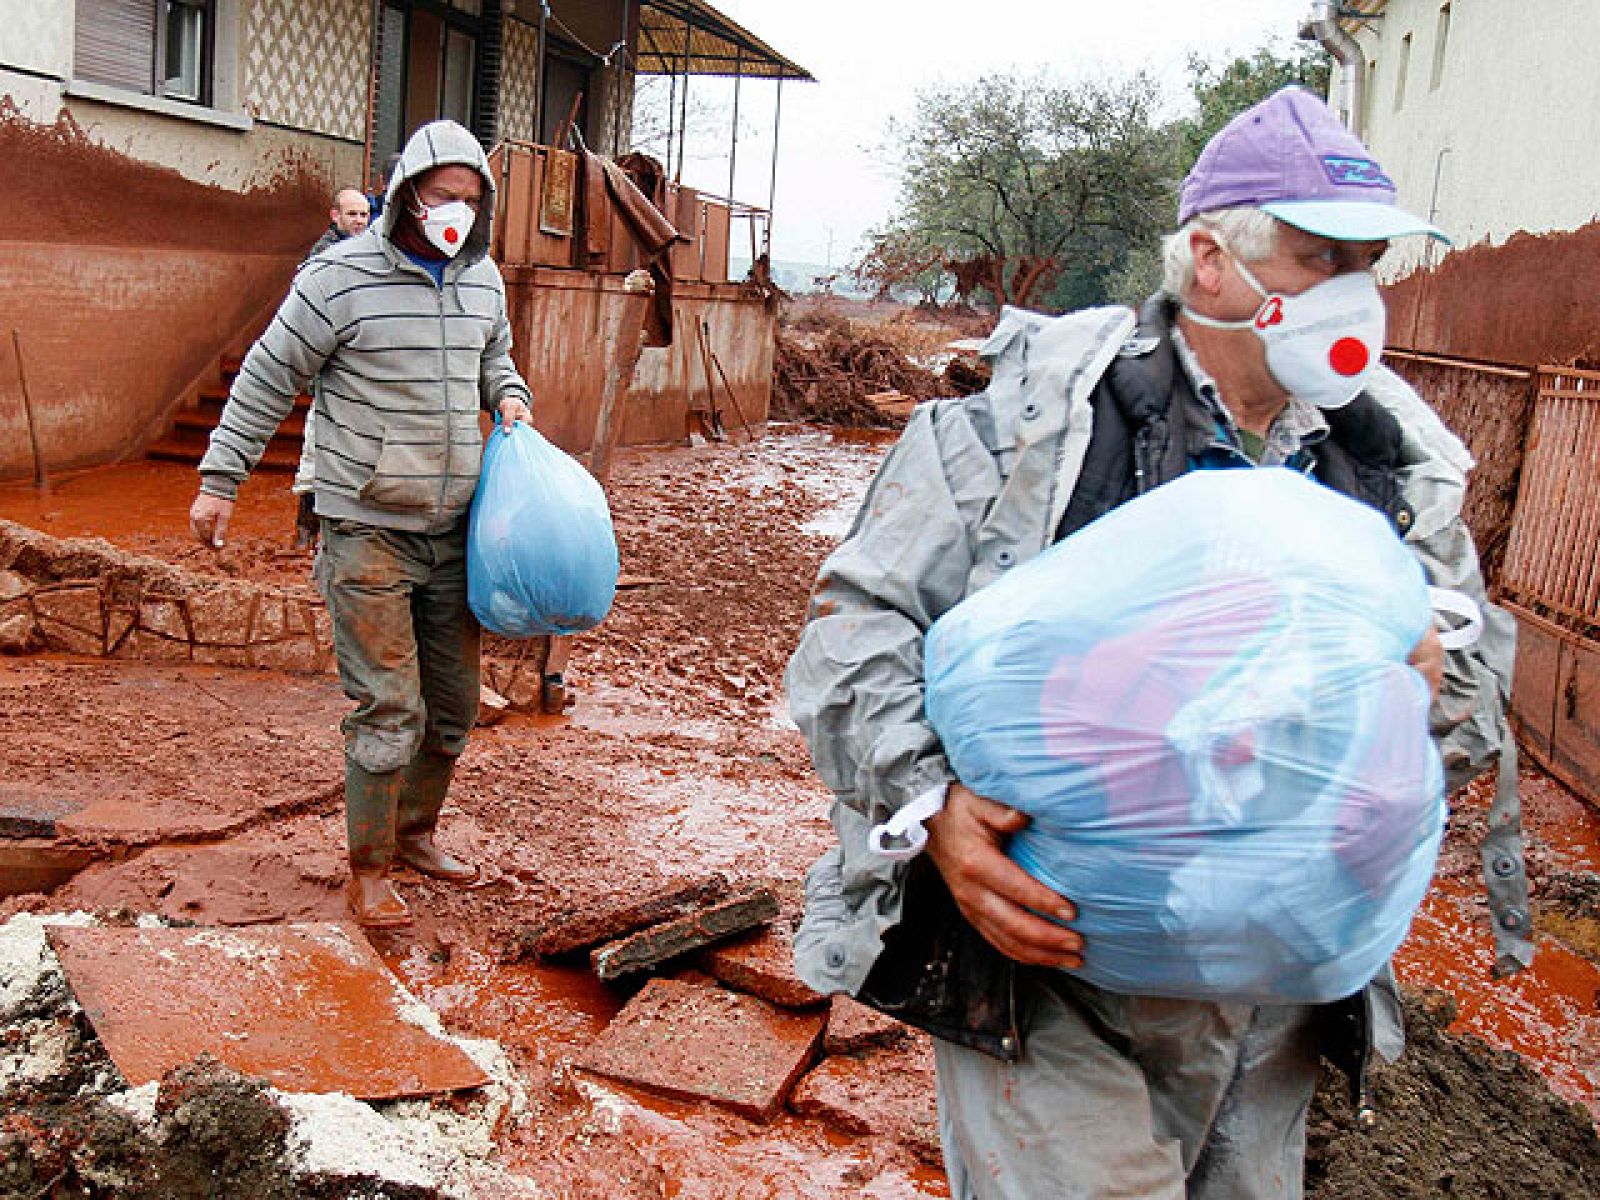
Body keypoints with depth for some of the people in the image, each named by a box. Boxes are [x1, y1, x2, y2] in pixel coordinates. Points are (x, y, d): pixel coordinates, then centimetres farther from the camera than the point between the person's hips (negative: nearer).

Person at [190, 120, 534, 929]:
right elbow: (268, 378, -3)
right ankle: (368, 870, 10)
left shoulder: (482, 278, 8)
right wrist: (220, 479, -2)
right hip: (368, 529, -6)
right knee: (388, 704, -6)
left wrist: (509, 396, 6)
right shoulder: (343, 276, -9)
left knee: (455, 700, 12)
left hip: (453, 528, 6)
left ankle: (414, 832, 32)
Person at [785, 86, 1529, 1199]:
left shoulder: (1398, 467, 6)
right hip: (1045, 954, -5)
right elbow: (860, 617, -9)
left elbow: (1483, 667, 17)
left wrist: (1438, 682, -7)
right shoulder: (1038, 416, -10)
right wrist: (931, 804, -23)